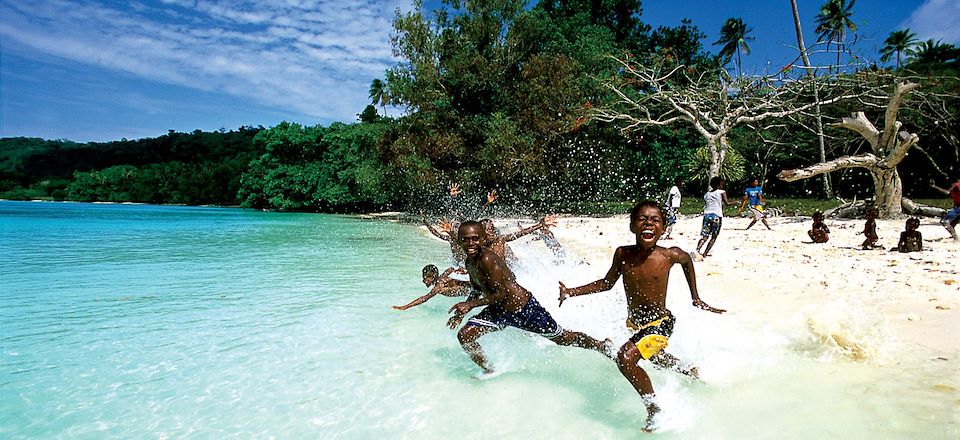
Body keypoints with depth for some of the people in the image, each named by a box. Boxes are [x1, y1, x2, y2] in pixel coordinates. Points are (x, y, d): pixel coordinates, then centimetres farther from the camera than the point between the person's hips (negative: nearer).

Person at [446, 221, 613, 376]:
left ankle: (602, 345, 35)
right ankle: (488, 371, 18)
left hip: (525, 308, -8)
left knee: (562, 338, 9)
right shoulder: (469, 263, 0)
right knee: (464, 335, -5)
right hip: (499, 311, 8)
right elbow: (478, 290, 16)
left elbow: (501, 294, -26)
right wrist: (462, 312, 8)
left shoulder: (488, 259, -27)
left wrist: (470, 304, -24)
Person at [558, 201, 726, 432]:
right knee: (654, 357, 31)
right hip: (634, 323, 5)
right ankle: (690, 370, 63)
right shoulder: (622, 254, -15)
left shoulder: (670, 255, -21)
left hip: (660, 323, -5)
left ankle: (654, 409, -5)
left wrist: (696, 298, 10)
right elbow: (607, 283, 0)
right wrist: (572, 292, -9)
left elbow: (687, 260, 5)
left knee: (625, 357, -26)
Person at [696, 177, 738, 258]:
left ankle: (697, 250, -21)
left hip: (707, 214, 4)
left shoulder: (706, 194, 17)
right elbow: (727, 203, -7)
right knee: (713, 237, 9)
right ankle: (705, 253, 4)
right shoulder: (722, 192, 3)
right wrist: (736, 202, 5)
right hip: (717, 216, -4)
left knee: (704, 236, 1)